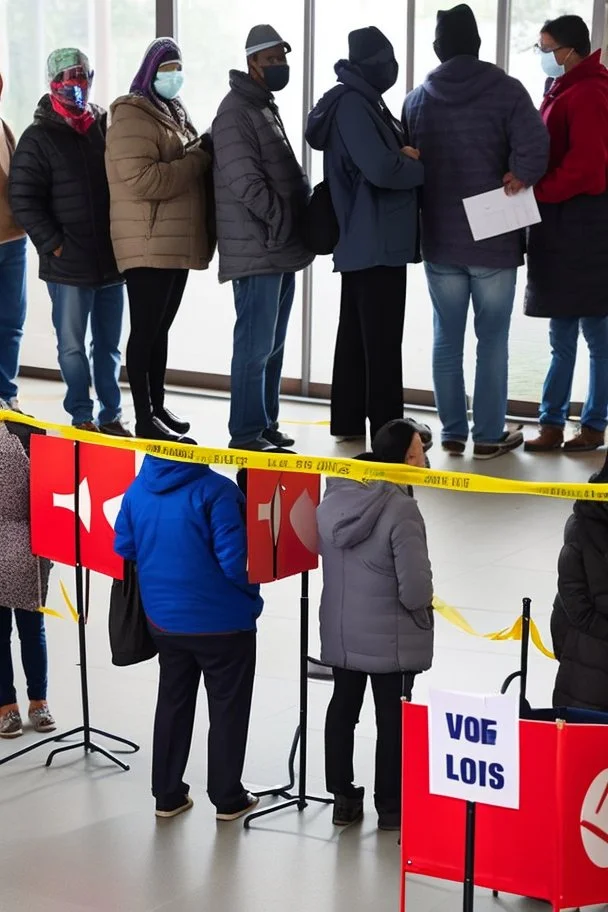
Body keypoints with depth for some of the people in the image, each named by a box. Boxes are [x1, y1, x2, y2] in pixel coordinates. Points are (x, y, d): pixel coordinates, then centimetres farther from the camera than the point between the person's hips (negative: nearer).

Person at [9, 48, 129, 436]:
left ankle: (111, 415, 20)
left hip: (111, 259, 4)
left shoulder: (108, 127, 10)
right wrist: (53, 244, -12)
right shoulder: (39, 138, -3)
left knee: (109, 344, 11)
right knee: (73, 346, 2)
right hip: (69, 263, -4)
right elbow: (23, 199, -7)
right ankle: (82, 417, 12)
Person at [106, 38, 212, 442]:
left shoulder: (175, 113, 18)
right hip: (149, 244, -9)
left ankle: (158, 406, 22)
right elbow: (141, 180, -23)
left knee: (161, 329, 14)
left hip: (178, 242, 9)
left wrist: (203, 156, 4)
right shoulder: (133, 116, -10)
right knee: (145, 331, -5)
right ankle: (144, 417, -2)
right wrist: (198, 160, -18)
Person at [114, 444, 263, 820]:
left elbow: (124, 549, 7)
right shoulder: (215, 490, -19)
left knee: (172, 703, 19)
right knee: (228, 708, 10)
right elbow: (234, 558, -22)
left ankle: (167, 795, 24)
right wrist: (252, 595, -4)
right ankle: (228, 798, 17)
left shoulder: (139, 488, 0)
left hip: (164, 618, 5)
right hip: (222, 621, -5)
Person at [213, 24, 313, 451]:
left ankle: (266, 425, 20)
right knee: (255, 344, -8)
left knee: (273, 344, 13)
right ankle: (246, 432, -3)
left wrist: (305, 205, 8)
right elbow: (246, 182, -21)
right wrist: (283, 222, -16)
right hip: (256, 249, -10)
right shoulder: (236, 112, -12)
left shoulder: (267, 107, 19)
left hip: (281, 248, 10)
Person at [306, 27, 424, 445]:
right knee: (382, 341, -6)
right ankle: (387, 430, -2)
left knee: (357, 334, 13)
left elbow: (386, 154, 18)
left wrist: (406, 153, -3)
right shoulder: (352, 104, -16)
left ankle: (349, 421, 19)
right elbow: (381, 168, -23)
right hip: (376, 241, -10)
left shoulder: (360, 102, 16)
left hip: (363, 241, 10)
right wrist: (422, 167, -8)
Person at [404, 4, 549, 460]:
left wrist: (429, 210, 13)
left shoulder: (417, 99, 5)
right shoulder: (505, 90, -8)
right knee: (493, 340, 4)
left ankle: (453, 432, 13)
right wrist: (515, 180, -5)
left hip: (440, 239, 3)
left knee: (447, 338, 10)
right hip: (494, 239, -3)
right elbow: (534, 147, -21)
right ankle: (489, 435, 7)